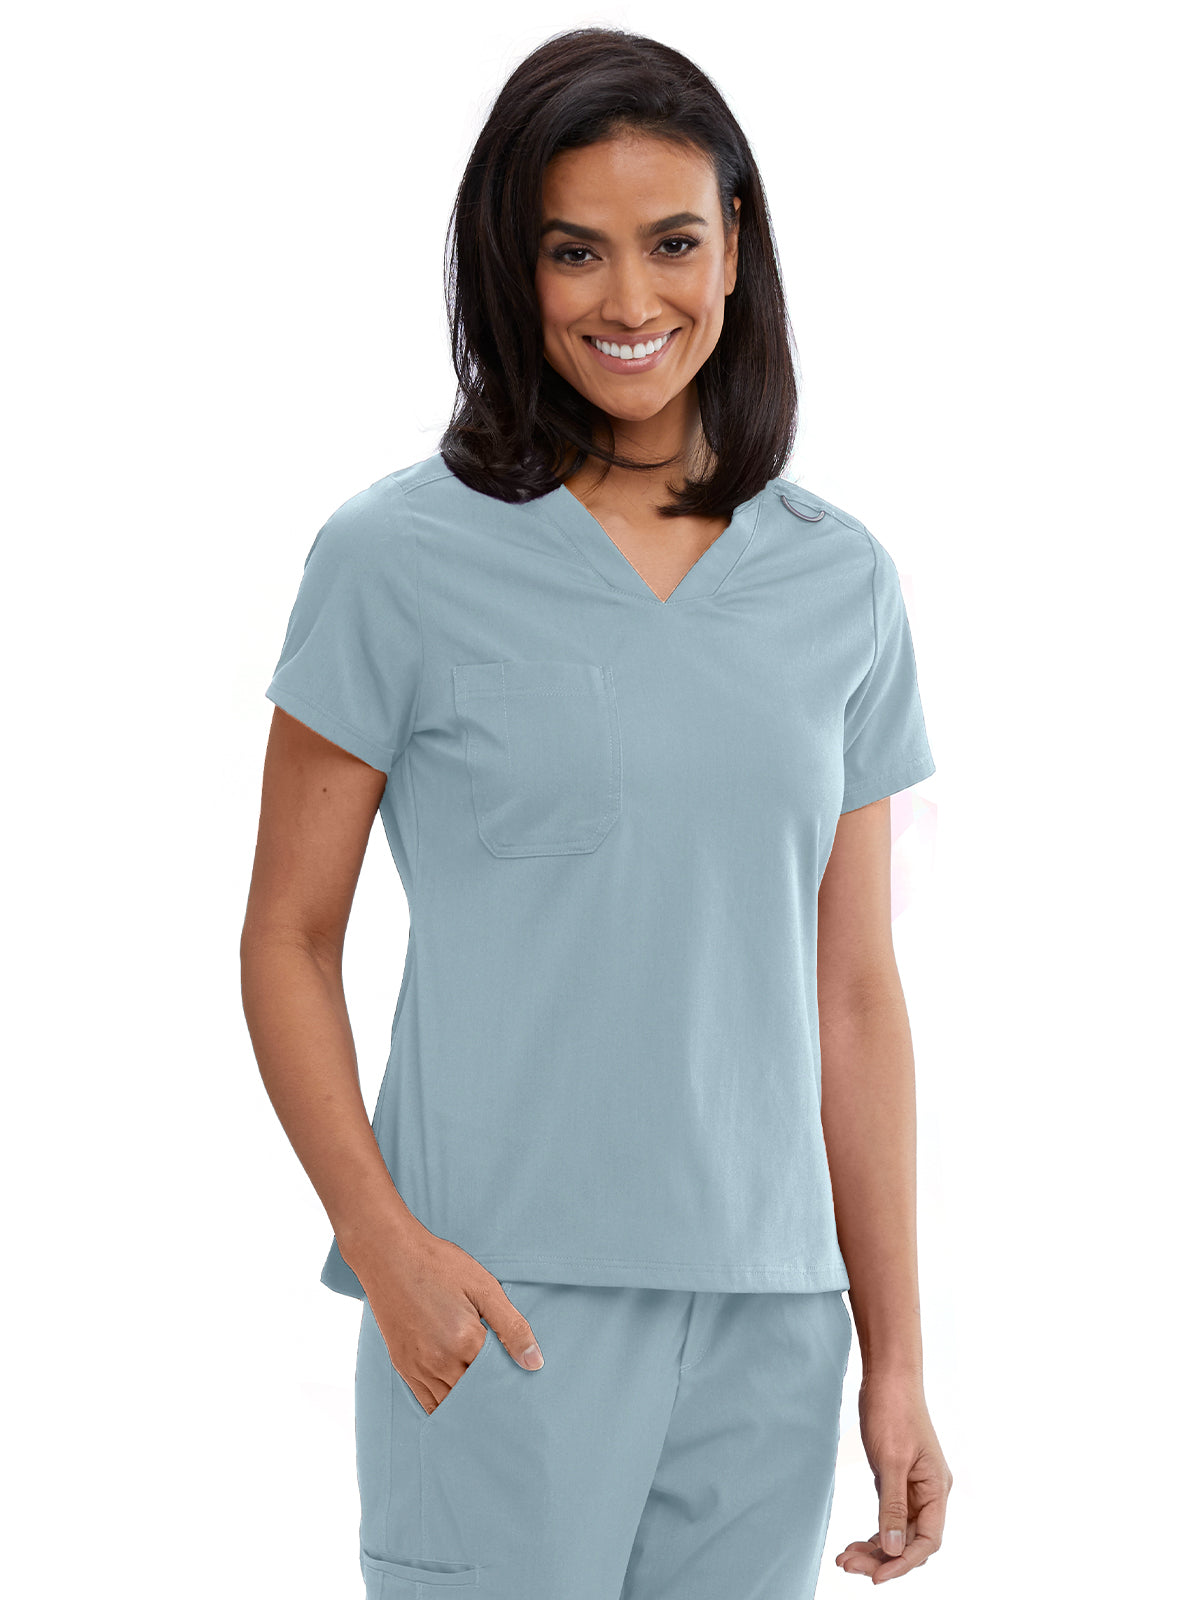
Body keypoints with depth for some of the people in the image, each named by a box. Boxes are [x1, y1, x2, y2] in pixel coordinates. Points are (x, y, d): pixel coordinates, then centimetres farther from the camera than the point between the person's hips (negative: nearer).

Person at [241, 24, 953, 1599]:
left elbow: (854, 994, 9)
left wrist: (895, 1357, 7)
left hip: (767, 1321, 3)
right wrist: (385, 1246, -13)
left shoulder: (841, 583, 7)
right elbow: (288, 942, 0)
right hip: (502, 1309, -3)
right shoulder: (399, 558, -2)